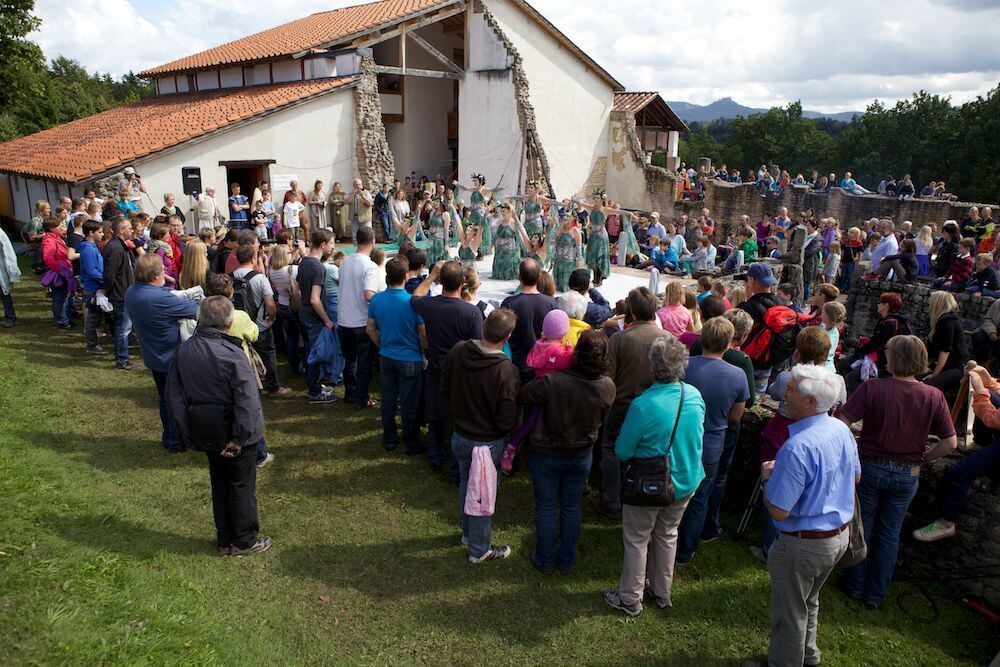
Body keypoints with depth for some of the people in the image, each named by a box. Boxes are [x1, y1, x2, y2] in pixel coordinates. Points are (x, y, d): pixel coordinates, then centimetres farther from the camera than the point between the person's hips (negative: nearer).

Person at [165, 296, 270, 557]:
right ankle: (244, 541, 25)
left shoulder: (184, 351, -6)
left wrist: (186, 434, 7)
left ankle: (224, 540, 33)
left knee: (219, 485, 21)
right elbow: (247, 402, -29)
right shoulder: (232, 355, -26)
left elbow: (175, 396, 1)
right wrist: (239, 438, -18)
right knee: (242, 486, 12)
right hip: (235, 436, -6)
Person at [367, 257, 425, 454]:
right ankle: (412, 444, 19)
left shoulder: (376, 300, -6)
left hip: (386, 357, 5)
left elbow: (370, 329, 5)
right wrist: (424, 353, 2)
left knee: (388, 401, 17)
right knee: (409, 404, 7)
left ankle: (389, 439, 30)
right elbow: (424, 334, -15)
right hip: (410, 360, -4)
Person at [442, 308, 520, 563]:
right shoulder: (506, 371, -30)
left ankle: (468, 531, 48)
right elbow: (507, 419, -22)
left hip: (459, 436, 6)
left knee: (465, 484, 26)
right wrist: (509, 433, 1)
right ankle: (479, 549, 30)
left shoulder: (457, 351, -13)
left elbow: (445, 389, 3)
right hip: (488, 442, -5)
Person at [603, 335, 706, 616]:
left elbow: (622, 451, -19)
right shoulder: (695, 396, -12)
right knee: (667, 535, 24)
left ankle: (630, 599, 30)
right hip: (686, 482, 5)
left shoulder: (643, 405, -30)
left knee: (637, 540, 14)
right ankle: (661, 593, 41)